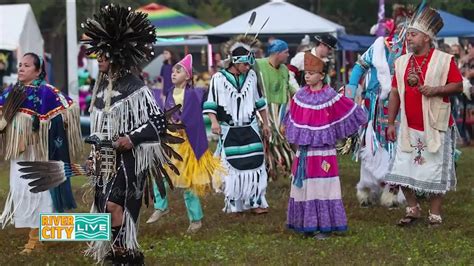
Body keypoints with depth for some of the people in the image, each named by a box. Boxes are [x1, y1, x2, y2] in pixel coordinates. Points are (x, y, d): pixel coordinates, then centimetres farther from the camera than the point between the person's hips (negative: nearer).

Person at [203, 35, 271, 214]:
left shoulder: (251, 76, 4)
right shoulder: (219, 78, -8)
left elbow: (259, 101, 15)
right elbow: (210, 103, -4)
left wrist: (265, 123, 18)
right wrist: (214, 121, -19)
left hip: (250, 129, 3)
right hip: (229, 131, -3)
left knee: (255, 165, -1)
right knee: (232, 168, 0)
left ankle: (256, 201, 8)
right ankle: (234, 203, 11)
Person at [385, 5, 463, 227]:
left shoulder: (444, 60, -7)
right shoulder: (402, 62, 8)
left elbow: (458, 85, -7)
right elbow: (395, 93, 10)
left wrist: (437, 89, -24)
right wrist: (390, 123, 7)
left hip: (435, 127, -5)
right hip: (409, 128, 5)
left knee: (435, 173, 1)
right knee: (404, 171, 6)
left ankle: (435, 215, 13)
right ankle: (412, 210, 22)